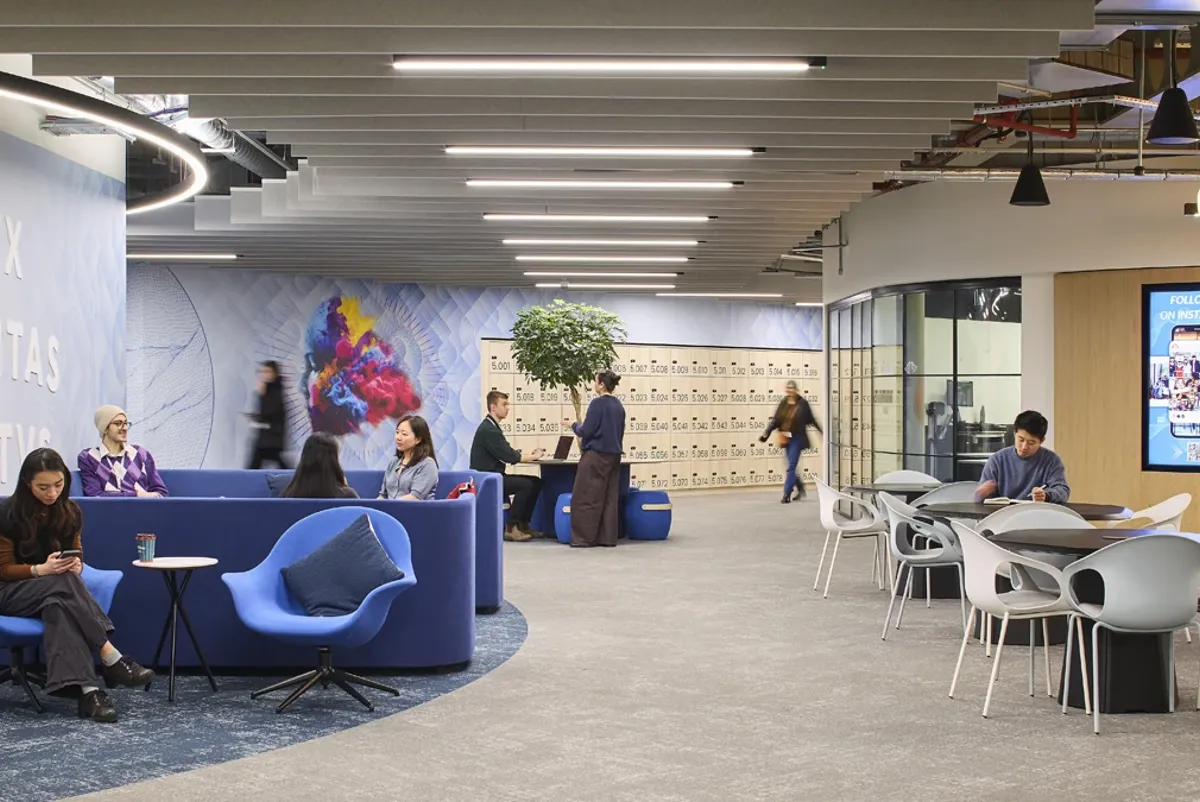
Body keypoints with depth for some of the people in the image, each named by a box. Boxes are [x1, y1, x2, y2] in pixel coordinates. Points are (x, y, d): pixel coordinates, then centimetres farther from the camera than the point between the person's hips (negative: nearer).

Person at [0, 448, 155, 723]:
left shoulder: (70, 511, 3)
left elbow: (77, 554, 10)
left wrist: (76, 565, -16)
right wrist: (41, 570, -27)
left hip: (55, 592, 3)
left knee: (59, 607, -37)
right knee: (64, 584, -37)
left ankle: (85, 689, -54)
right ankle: (111, 658, -43)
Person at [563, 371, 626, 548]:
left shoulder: (598, 403, -14)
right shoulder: (618, 405, 11)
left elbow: (587, 431, -15)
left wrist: (573, 425, 4)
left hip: (597, 455, -8)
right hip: (614, 455, 8)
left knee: (585, 497, -2)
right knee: (610, 497, 8)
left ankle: (584, 537, -1)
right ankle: (607, 537, 8)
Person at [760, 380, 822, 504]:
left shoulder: (803, 403, -8)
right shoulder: (783, 403, 2)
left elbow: (811, 420, 0)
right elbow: (775, 420, 0)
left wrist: (823, 433, 3)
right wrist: (766, 434, -10)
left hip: (797, 439, -5)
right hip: (786, 439, 5)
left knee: (791, 467, -8)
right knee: (791, 467, 13)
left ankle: (787, 494, -6)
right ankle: (800, 487, 35)